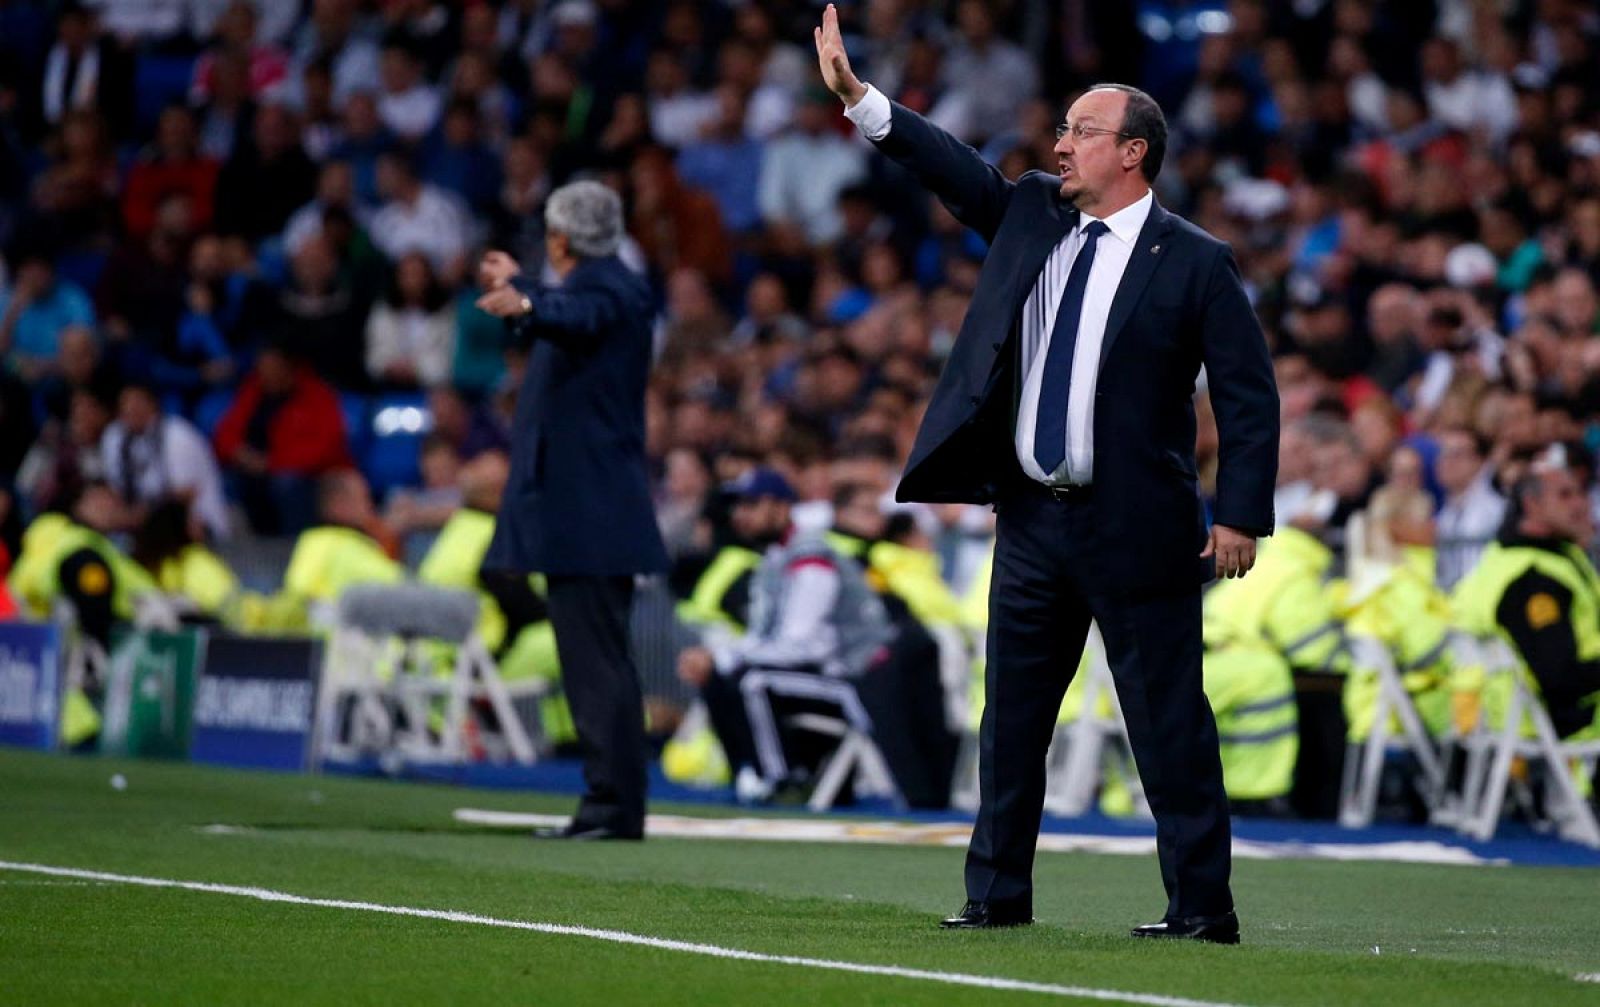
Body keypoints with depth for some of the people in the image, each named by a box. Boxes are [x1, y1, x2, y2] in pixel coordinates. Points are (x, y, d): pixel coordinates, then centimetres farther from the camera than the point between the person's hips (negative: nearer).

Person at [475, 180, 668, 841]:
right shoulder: (602, 286, 19)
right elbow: (567, 320, 42)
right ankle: (607, 803, 15)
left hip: (587, 511, -11)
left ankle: (617, 805, -15)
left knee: (598, 658, -12)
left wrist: (524, 305, -56)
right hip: (585, 511, 11)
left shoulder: (605, 289, -12)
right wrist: (515, 284, 57)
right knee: (592, 659, 12)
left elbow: (575, 317, -37)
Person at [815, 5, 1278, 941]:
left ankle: (1203, 908, 2)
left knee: (1170, 724, -3)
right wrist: (858, 96, -6)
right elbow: (959, 169, 5)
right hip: (1033, 519, 6)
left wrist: (1241, 515, -14)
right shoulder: (1033, 216, 10)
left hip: (1137, 530, -6)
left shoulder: (1194, 262, -7)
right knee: (1011, 719, 11)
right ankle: (998, 895, 20)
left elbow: (1251, 394, -8)